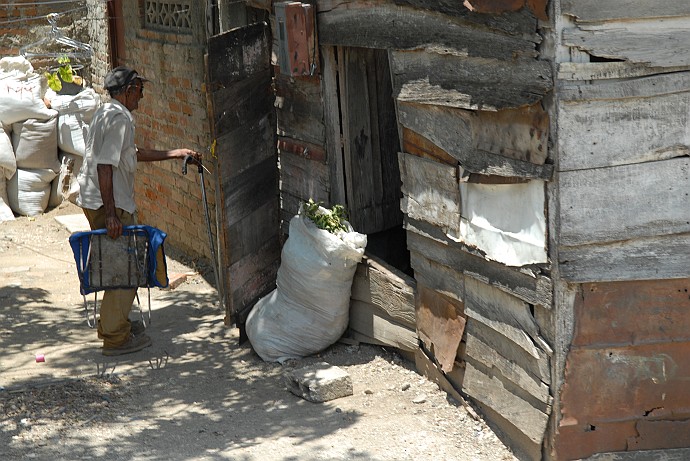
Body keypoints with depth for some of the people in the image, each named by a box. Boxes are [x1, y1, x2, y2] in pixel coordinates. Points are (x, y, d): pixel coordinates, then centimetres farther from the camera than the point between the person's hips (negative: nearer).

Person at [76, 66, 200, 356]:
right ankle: (116, 338, 0)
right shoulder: (118, 118, -16)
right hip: (109, 203, -10)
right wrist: (111, 213, -27)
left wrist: (177, 153, 28)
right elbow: (105, 165, -25)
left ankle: (112, 323, 33)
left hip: (92, 200, 10)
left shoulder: (107, 113, 17)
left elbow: (134, 154, 27)